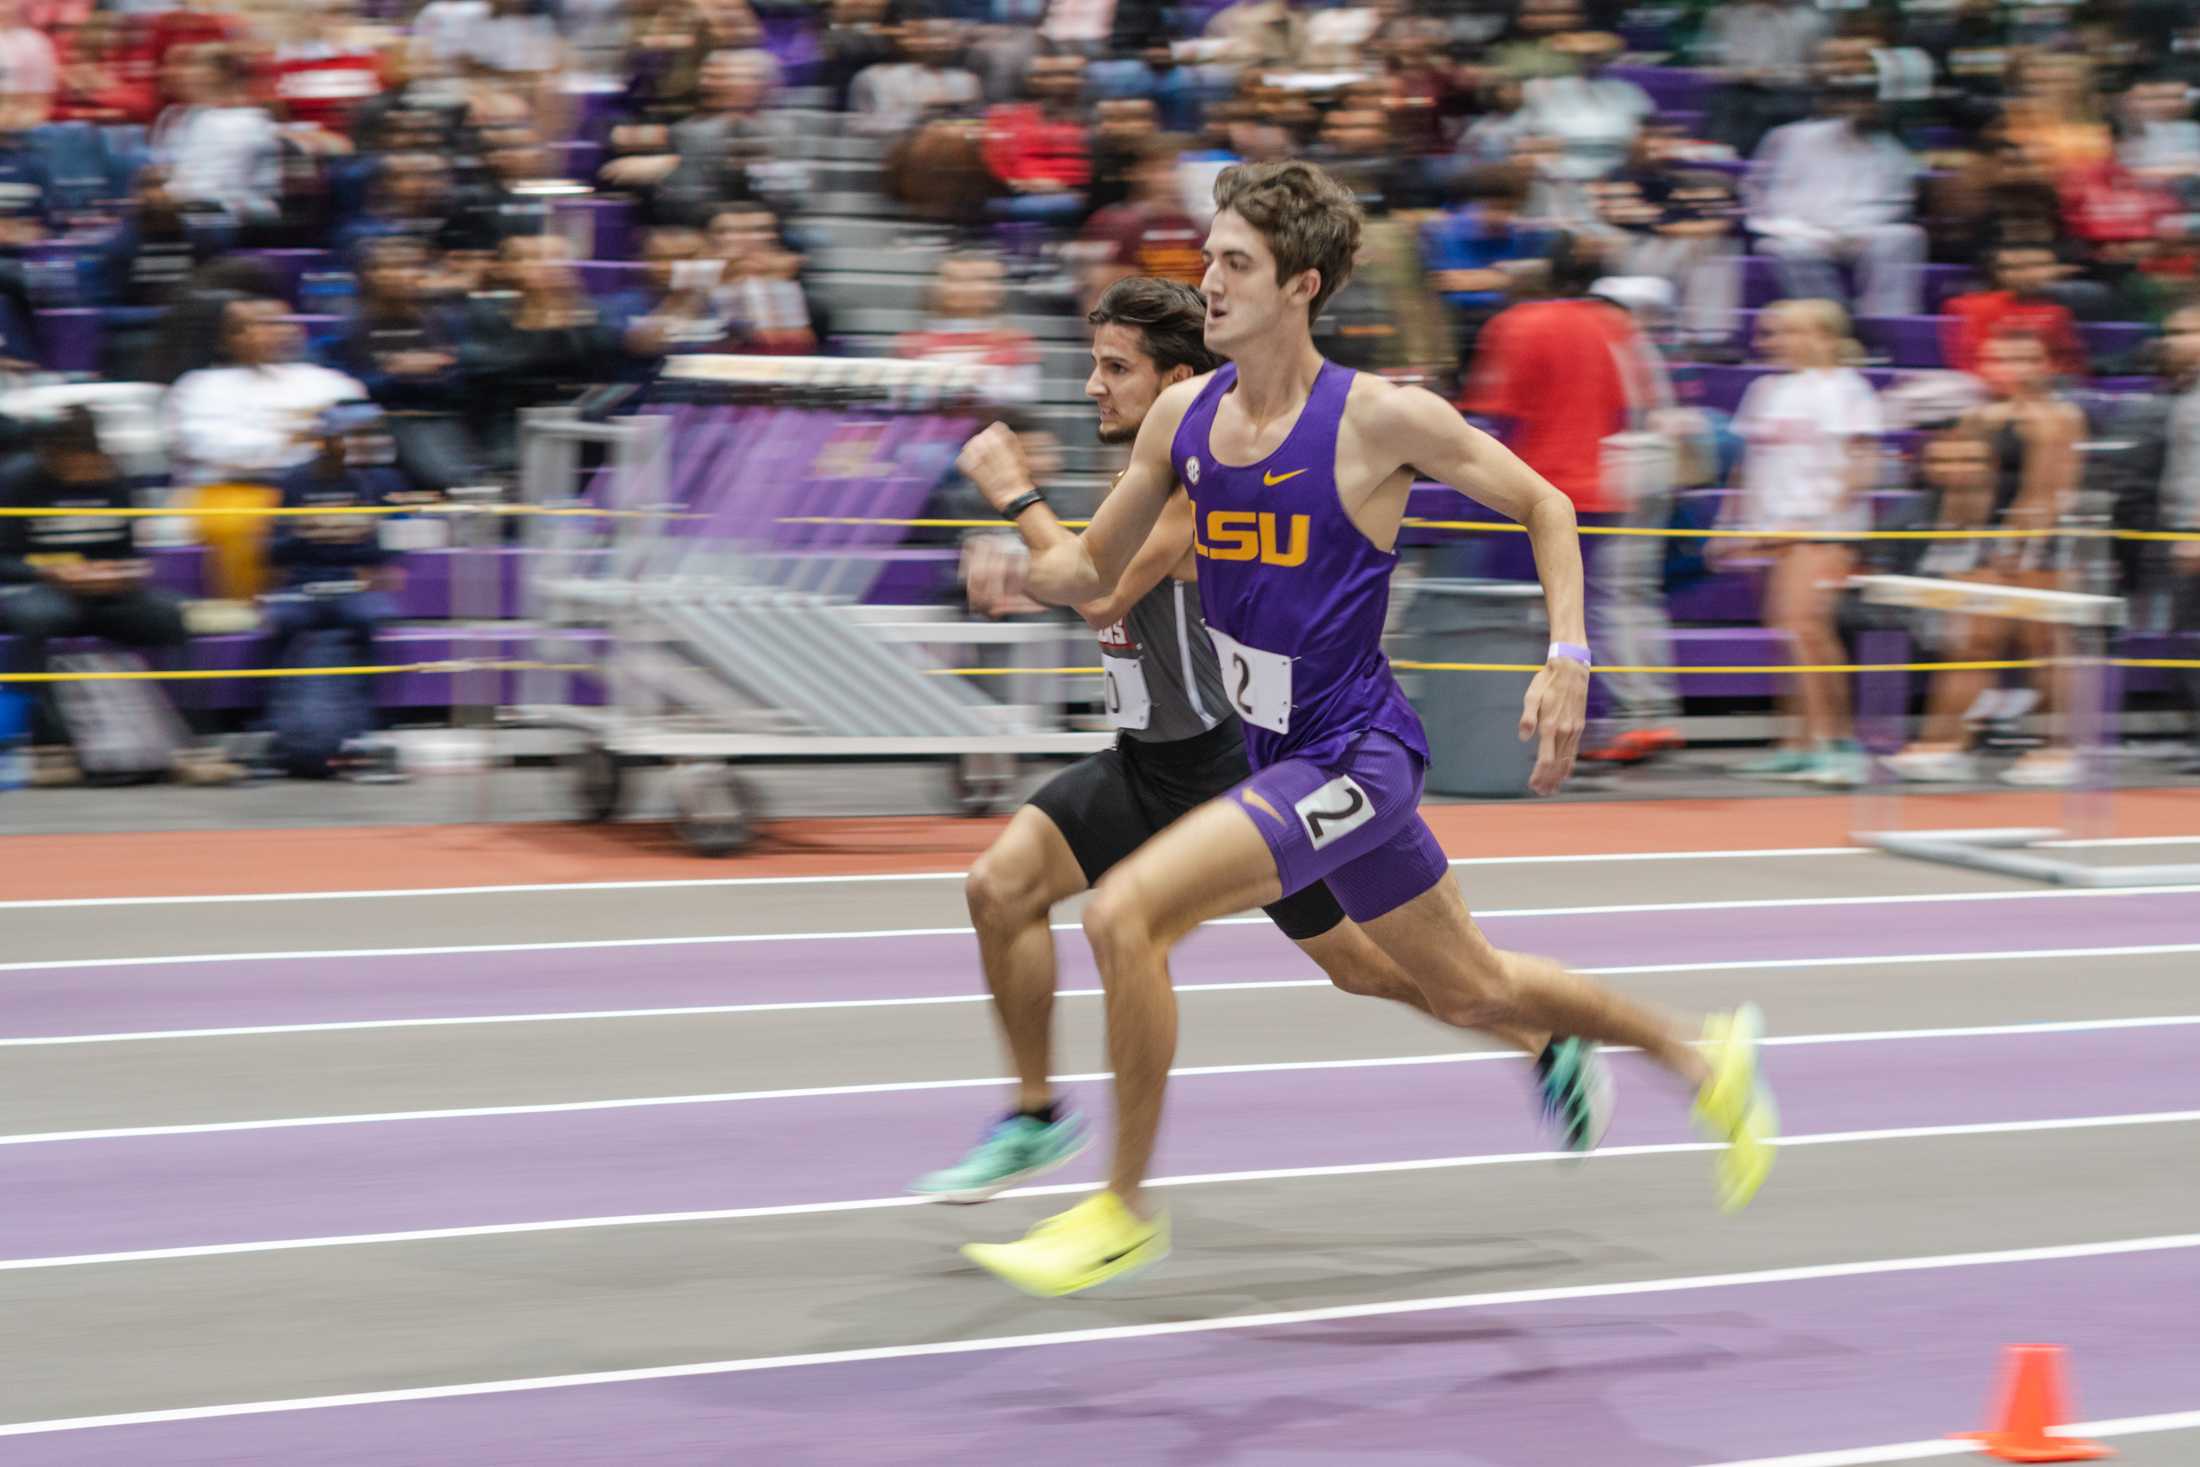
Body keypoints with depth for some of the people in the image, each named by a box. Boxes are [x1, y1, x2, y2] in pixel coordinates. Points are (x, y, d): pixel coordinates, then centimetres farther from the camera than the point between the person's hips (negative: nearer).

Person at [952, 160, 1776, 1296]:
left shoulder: (1380, 418, -16)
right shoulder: (1184, 415, 1)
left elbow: (1545, 508, -4)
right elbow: (1093, 572, 9)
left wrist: (1567, 661, -14)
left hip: (1354, 759, -7)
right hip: (1284, 759, 7)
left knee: (1124, 914, -21)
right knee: (1470, 993, 21)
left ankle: (1124, 1210, -7)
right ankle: (1701, 1056, 44)